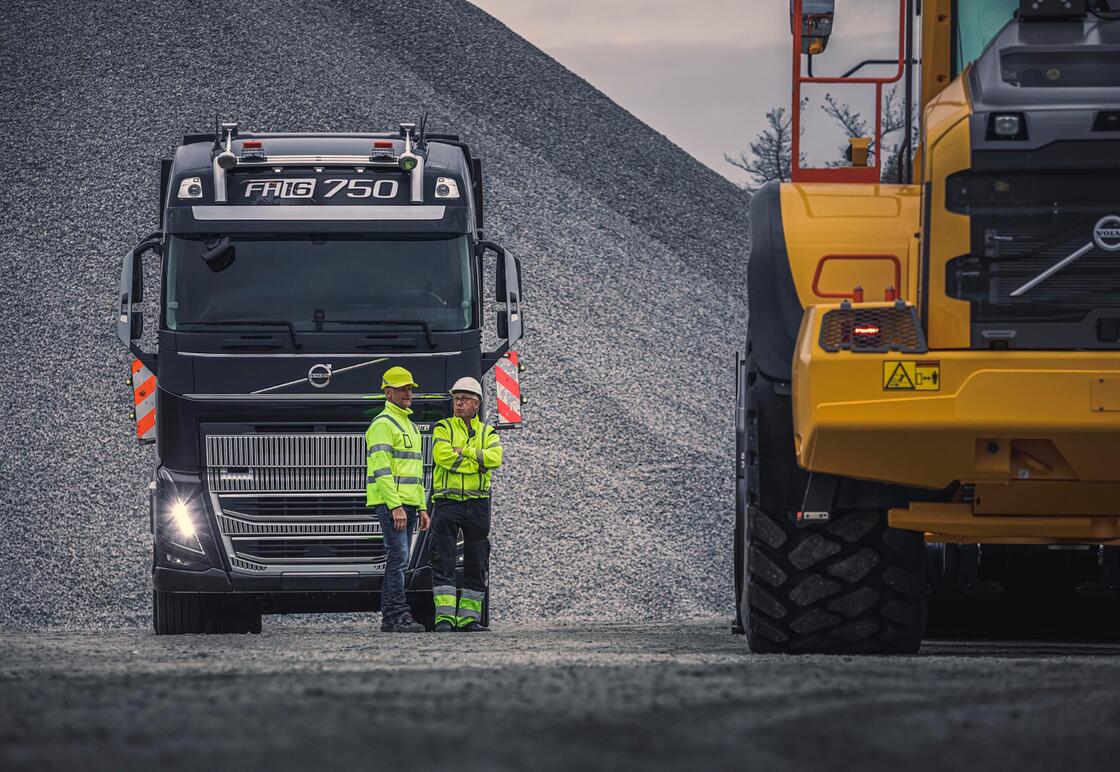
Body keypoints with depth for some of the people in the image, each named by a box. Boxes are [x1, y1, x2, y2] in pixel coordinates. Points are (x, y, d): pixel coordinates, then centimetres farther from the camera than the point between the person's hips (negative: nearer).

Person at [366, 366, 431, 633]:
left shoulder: (409, 426, 23)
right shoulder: (382, 425, -8)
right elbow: (381, 469, -16)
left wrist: (422, 508, 21)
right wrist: (395, 506, -23)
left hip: (407, 504, 10)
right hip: (390, 503, -10)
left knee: (397, 560, 9)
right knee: (398, 557, -14)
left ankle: (389, 618, 10)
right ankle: (399, 616, -18)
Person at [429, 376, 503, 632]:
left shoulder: (487, 432, 13)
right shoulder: (443, 428, 7)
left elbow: (495, 457, -7)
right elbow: (442, 456, -13)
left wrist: (463, 451, -10)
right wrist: (478, 463, -10)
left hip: (477, 503, 3)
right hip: (447, 502, -3)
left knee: (477, 563, 5)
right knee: (443, 562, -9)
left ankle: (468, 618, 11)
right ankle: (444, 617, -11)